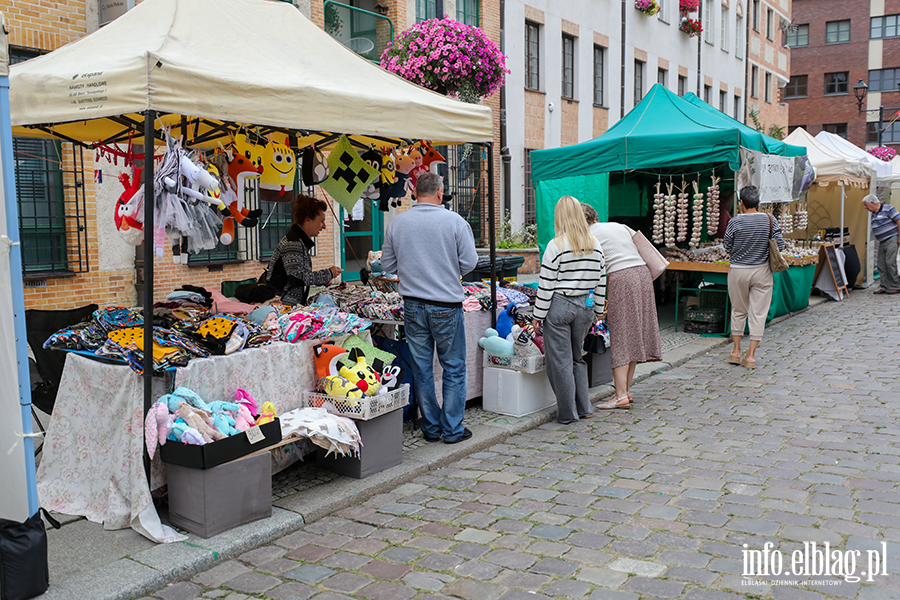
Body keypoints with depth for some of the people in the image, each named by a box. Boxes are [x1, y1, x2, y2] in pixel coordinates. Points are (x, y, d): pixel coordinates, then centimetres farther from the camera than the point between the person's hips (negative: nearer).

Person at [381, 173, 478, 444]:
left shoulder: (397, 223, 1)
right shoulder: (454, 221, -7)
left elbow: (387, 264, 7)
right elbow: (469, 262, -5)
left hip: (413, 306, 3)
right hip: (446, 306, -3)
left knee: (421, 368, 11)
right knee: (453, 368, 9)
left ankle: (430, 428, 20)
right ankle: (452, 429, 13)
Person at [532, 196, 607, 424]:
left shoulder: (556, 245, -12)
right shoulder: (595, 245, 4)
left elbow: (546, 286, -11)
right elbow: (601, 282, 10)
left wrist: (538, 315, -4)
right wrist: (598, 310, 20)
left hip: (559, 306, -6)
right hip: (585, 307, 6)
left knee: (560, 361, 5)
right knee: (577, 357, 21)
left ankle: (568, 413, 12)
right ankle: (584, 408, 24)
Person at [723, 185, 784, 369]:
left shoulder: (735, 222, -10)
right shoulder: (770, 221, -5)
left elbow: (728, 248, -3)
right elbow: (780, 246, -3)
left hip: (738, 270, -1)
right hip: (762, 271, 1)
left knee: (738, 311, 14)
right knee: (758, 313, 5)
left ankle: (736, 351, 20)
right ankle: (751, 355, 5)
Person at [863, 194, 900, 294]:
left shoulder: (888, 209, -10)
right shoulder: (874, 214, 16)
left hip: (892, 240, -9)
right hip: (882, 243, 9)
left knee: (891, 263, -10)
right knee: (881, 265, 5)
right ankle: (884, 287, 10)